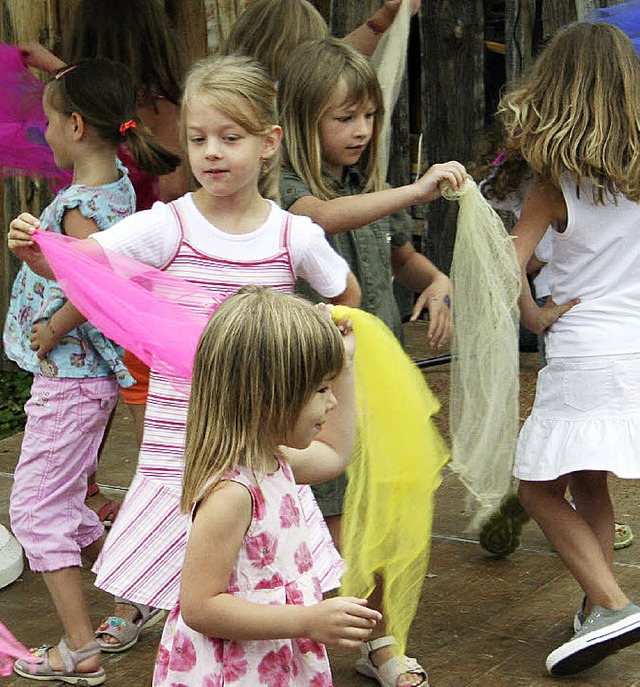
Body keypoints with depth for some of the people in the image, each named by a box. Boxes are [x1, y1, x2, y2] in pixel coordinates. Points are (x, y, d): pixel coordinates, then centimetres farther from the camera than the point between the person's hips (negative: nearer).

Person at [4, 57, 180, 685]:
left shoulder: (78, 205, -23)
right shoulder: (118, 187, 5)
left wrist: (50, 333, -18)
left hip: (67, 377, -10)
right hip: (92, 372, 10)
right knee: (63, 503, 21)